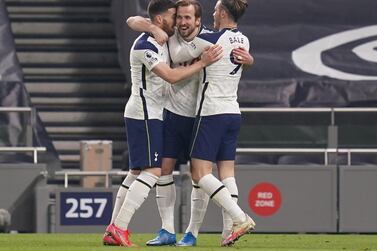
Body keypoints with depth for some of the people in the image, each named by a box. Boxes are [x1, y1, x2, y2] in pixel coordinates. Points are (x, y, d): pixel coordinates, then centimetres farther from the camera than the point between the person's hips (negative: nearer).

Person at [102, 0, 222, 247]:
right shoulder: (144, 46, -18)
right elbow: (171, 76, -23)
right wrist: (203, 63, -20)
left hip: (151, 115, 10)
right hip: (145, 115, -10)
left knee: (137, 172, 11)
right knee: (153, 171, -15)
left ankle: (113, 230, 11)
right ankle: (119, 228, -19)